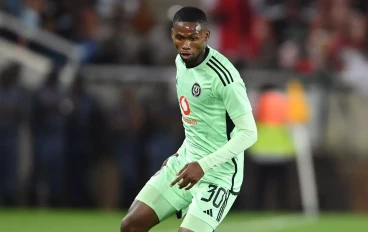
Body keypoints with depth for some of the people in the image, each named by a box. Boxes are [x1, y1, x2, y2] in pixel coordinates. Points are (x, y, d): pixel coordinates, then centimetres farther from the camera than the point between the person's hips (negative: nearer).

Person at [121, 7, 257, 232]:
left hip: (218, 173, -8)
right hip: (187, 162, 8)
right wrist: (182, 153, 18)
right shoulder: (181, 61, 4)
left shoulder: (223, 76, -22)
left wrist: (204, 165, -25)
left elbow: (249, 133, -21)